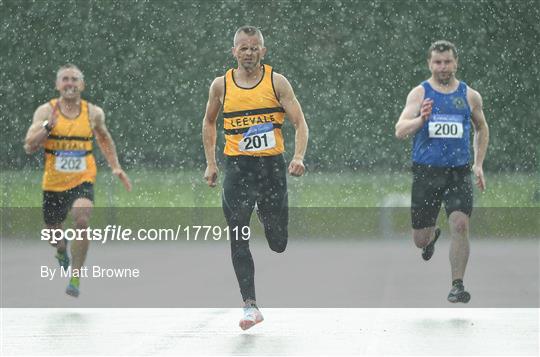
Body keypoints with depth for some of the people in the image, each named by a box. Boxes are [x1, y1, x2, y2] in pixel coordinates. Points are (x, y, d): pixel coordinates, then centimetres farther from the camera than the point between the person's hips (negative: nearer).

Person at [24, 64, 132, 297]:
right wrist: (48, 126, -28)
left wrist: (115, 167, 13)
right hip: (54, 183, 1)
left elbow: (104, 139, 21)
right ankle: (62, 250, 53)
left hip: (82, 181, -1)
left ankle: (75, 278, -18)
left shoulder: (94, 113, 0)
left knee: (81, 221, -27)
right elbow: (29, 147, -14)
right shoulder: (46, 111, -6)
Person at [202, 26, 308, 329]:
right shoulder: (221, 85, 4)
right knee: (238, 240, -10)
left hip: (272, 164, -1)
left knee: (278, 244, 7)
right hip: (238, 167, 1)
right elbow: (209, 122, 20)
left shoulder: (277, 82, -2)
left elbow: (300, 123, -3)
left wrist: (299, 157, -20)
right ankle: (251, 306, -8)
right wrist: (211, 163, 13)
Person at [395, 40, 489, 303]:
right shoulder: (420, 94, -1)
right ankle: (432, 235, 46)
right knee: (420, 240, 8)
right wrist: (421, 119, -31)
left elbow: (482, 129, 22)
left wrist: (478, 164, 13)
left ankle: (457, 285, -11)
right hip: (425, 172, 0)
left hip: (458, 173, 0)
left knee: (460, 224, -19)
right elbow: (400, 131, -12)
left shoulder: (470, 96, 5)